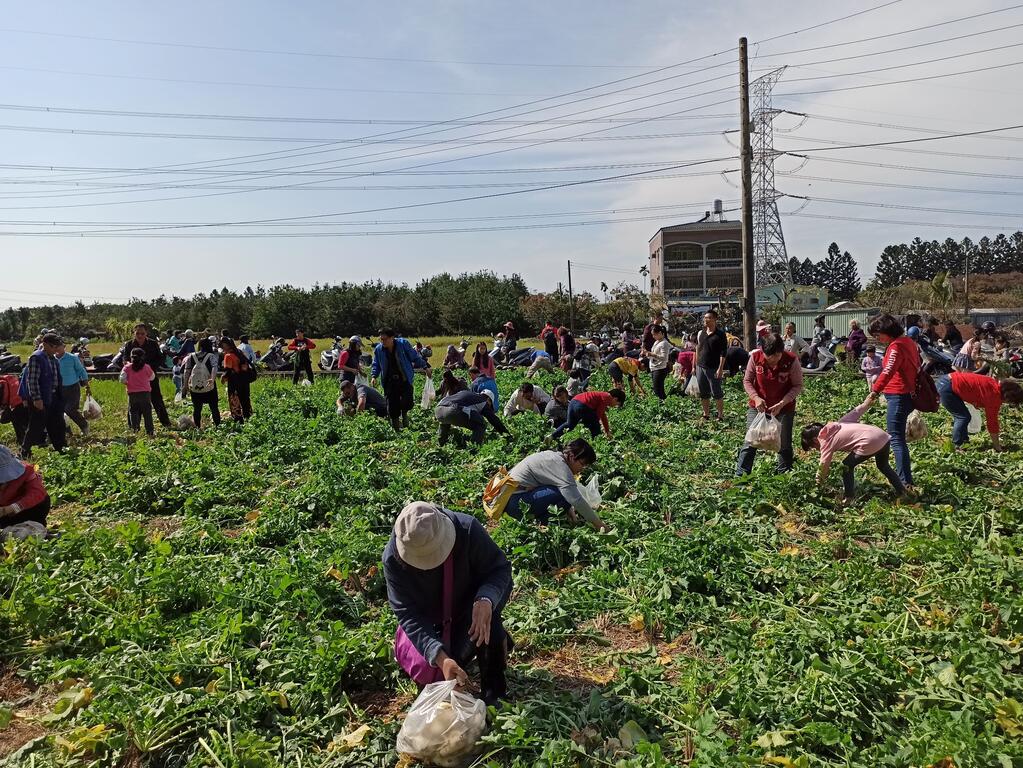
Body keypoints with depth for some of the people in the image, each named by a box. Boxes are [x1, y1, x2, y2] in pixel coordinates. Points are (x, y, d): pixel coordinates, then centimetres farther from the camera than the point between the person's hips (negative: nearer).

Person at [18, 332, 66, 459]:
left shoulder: (53, 359, 10)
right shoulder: (36, 358, -15)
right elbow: (32, 380, -19)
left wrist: (60, 397, 18)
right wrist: (36, 399, -22)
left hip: (53, 398, 8)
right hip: (40, 400, -8)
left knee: (57, 424, 13)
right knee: (36, 426, 0)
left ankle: (60, 448, 23)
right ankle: (25, 451, 16)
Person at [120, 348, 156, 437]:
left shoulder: (127, 367, -2)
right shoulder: (146, 367, -1)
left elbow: (122, 379, -10)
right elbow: (152, 377, 12)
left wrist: (127, 383, 9)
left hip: (132, 394, 0)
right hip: (145, 393, 0)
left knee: (133, 411, 9)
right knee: (147, 413, 6)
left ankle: (134, 428, -8)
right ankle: (149, 431, 6)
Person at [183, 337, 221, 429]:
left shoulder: (191, 357, 7)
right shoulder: (212, 356, -1)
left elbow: (187, 371, 4)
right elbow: (214, 367, -18)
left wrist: (186, 386, 6)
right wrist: (213, 379, -30)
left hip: (194, 388, 2)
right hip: (209, 387, -2)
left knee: (197, 409, 11)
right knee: (214, 408, 7)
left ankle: (197, 427, 11)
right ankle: (217, 425, 6)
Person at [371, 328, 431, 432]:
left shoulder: (403, 344, -9)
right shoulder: (378, 349, -2)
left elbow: (415, 357, 1)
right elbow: (376, 365, 10)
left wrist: (425, 367, 4)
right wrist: (374, 376, -6)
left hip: (404, 380, -2)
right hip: (390, 381, 2)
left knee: (406, 402, -15)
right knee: (392, 405, -1)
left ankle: (404, 414, 22)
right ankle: (396, 428, 15)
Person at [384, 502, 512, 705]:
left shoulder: (468, 529, -35)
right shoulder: (392, 558, -31)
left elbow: (501, 568, -23)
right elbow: (408, 614, -28)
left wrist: (486, 600, -46)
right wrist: (440, 658, -42)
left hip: (472, 601, -2)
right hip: (432, 619, 2)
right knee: (427, 674, -5)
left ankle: (494, 691, -14)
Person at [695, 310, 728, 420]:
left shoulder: (720, 334, -7)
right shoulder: (700, 333, 10)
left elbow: (723, 353, -10)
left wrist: (720, 368, -16)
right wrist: (696, 365, 12)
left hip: (713, 369, -6)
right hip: (700, 367, 6)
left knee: (717, 393, -1)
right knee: (703, 393, 12)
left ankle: (720, 416, 9)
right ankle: (706, 415, 23)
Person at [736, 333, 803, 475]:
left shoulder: (791, 361, -19)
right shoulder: (755, 357, -14)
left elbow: (798, 386, -9)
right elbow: (747, 380, -3)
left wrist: (782, 403, -22)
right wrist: (756, 398, -19)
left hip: (784, 408, -1)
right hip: (758, 406, 1)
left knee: (784, 445, 8)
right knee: (750, 442, -1)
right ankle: (740, 476, 4)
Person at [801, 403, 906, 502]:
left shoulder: (826, 441, 2)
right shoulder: (837, 425, 20)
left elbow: (824, 466, 2)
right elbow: (856, 411, 21)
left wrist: (819, 484, 14)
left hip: (870, 443, -8)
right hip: (884, 436, 8)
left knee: (847, 466, 9)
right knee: (883, 466, 33)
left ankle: (849, 498, 10)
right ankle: (901, 490, 42)